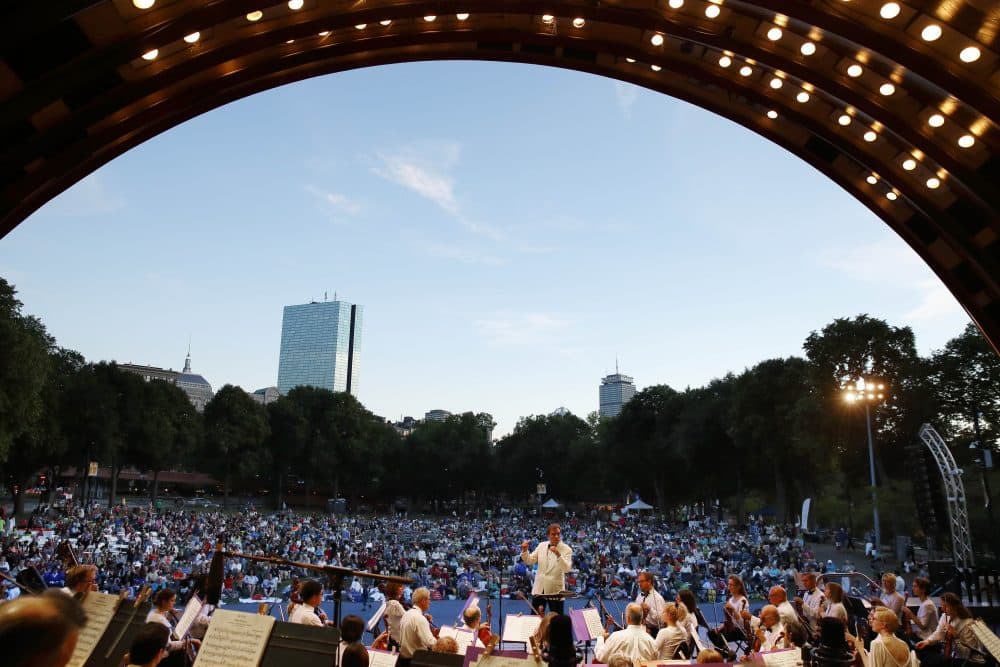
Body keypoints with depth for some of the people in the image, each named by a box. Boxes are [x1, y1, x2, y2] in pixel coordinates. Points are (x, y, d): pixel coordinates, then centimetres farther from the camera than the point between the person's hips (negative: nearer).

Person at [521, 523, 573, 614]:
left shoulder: (566, 549, -9)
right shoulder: (541, 545, 4)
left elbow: (567, 568, -21)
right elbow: (529, 561, 7)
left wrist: (558, 555, -37)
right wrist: (525, 550, -13)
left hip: (555, 590, -4)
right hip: (539, 588, 4)